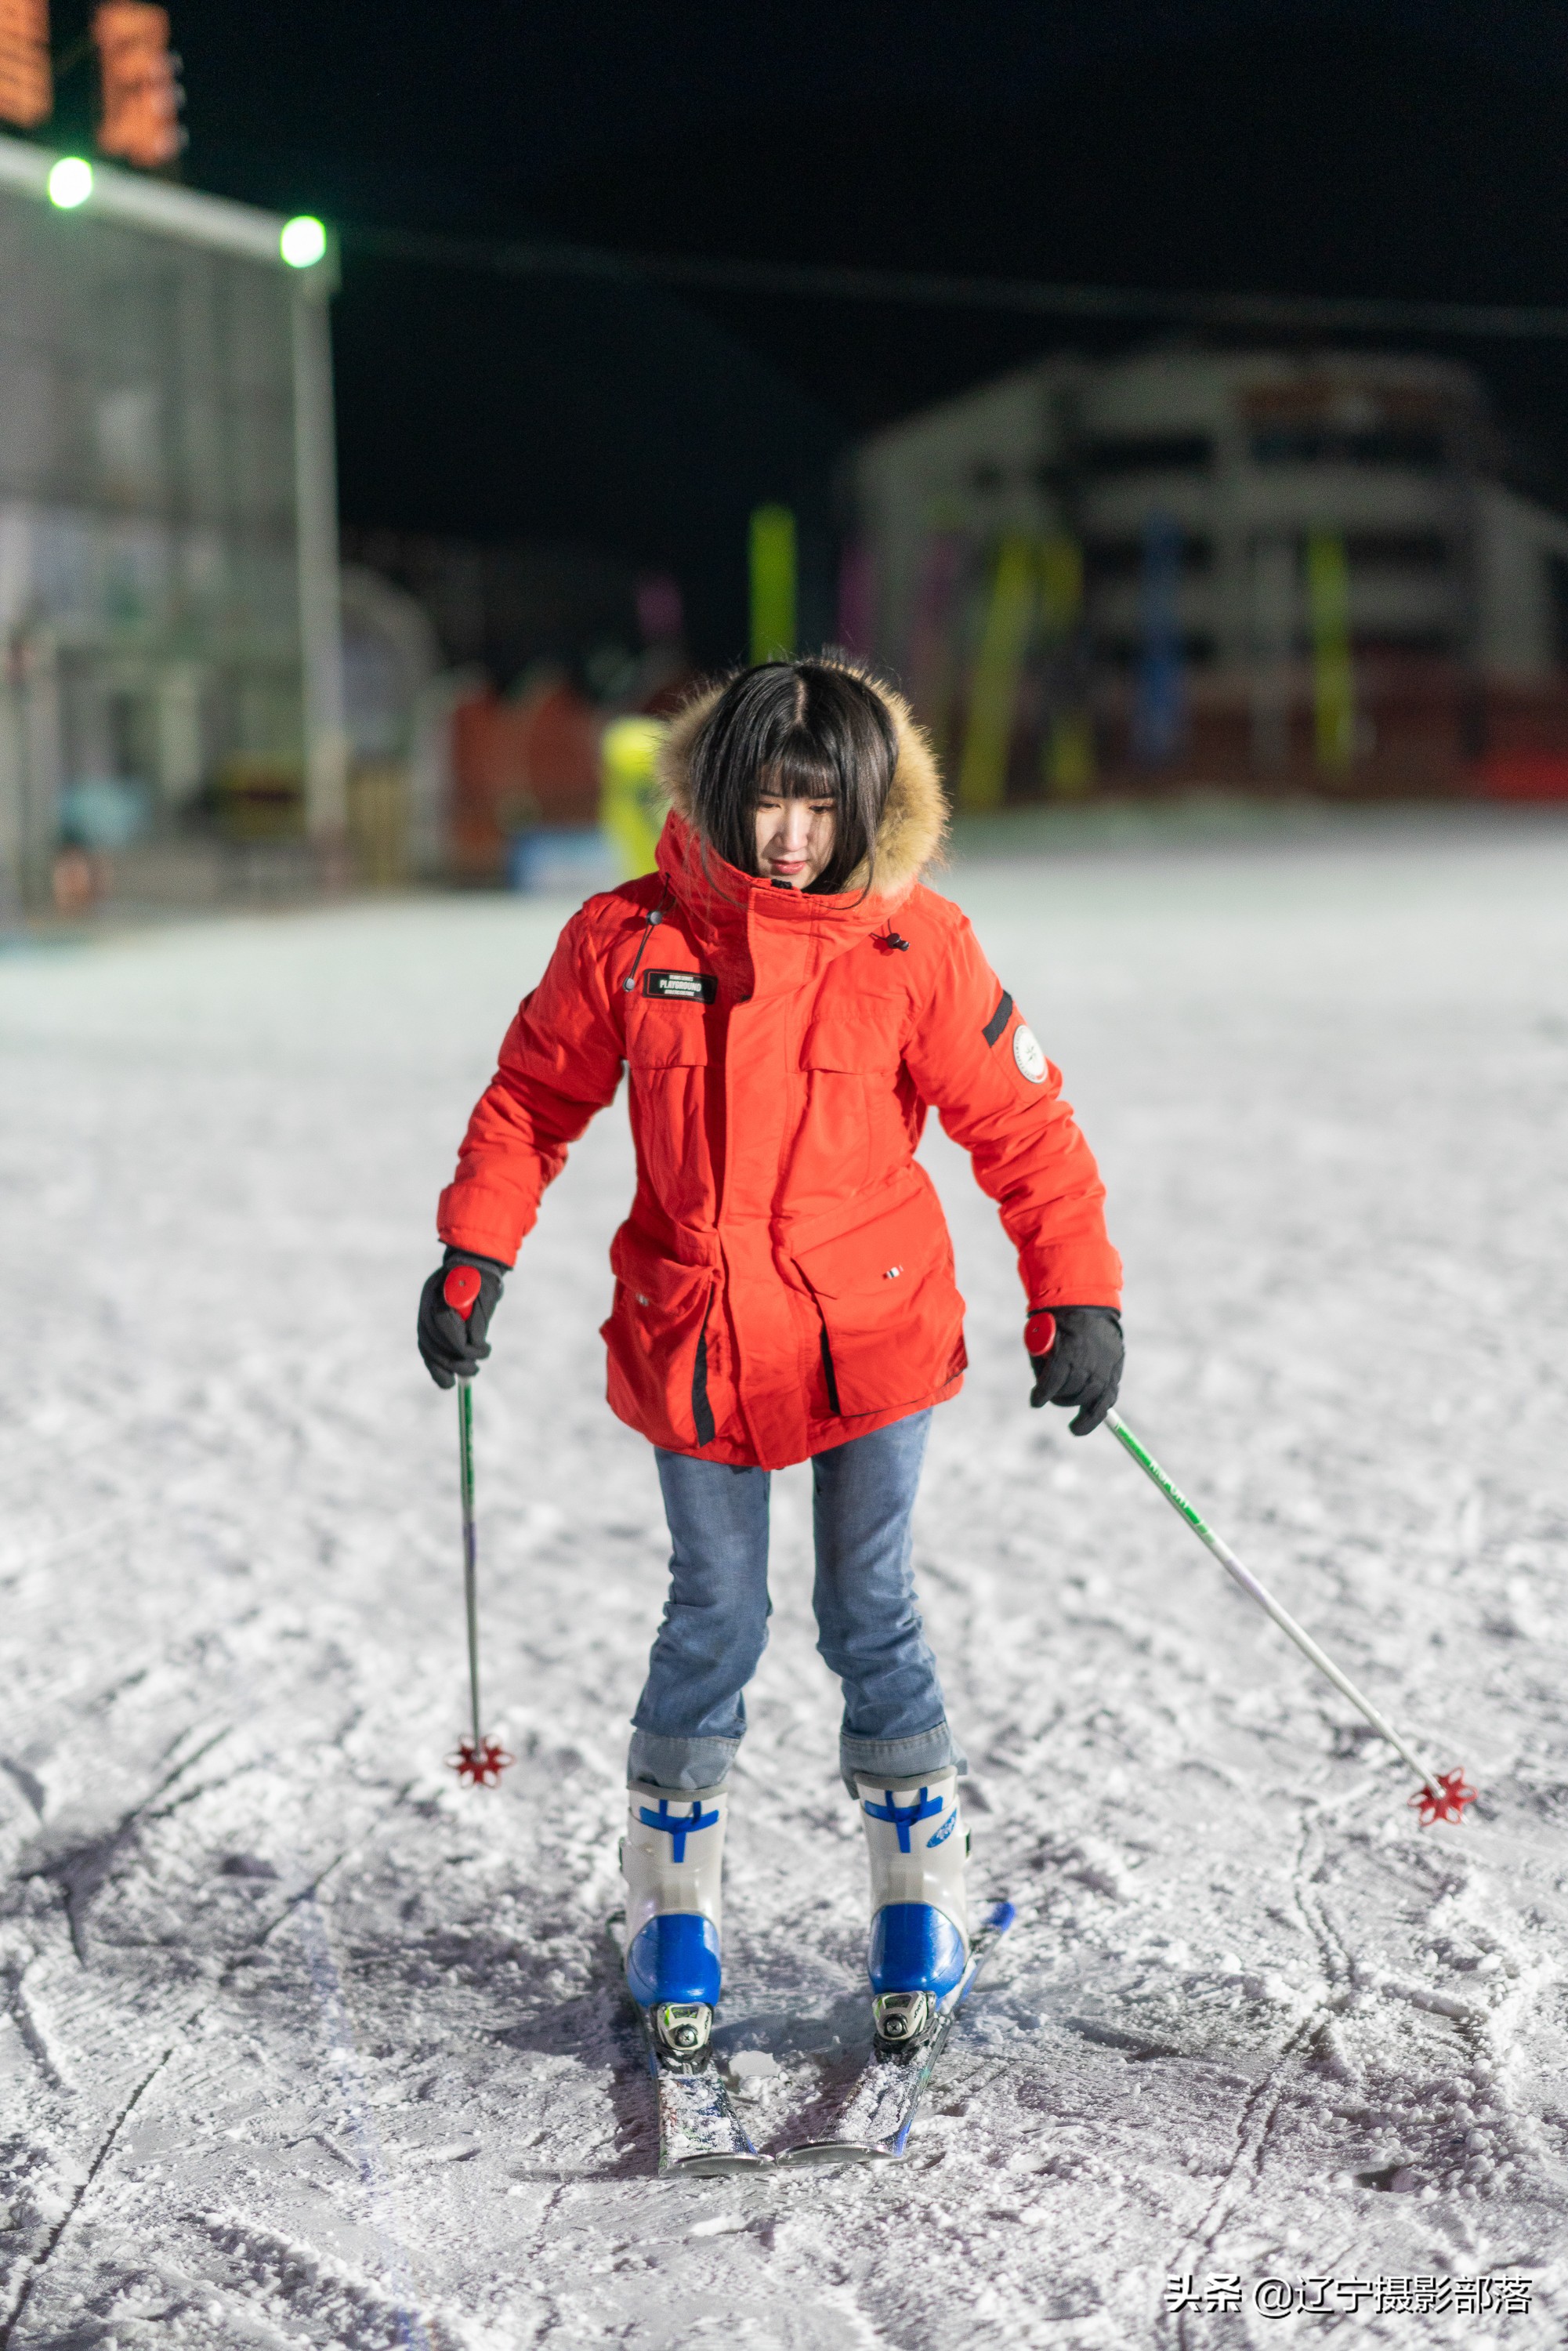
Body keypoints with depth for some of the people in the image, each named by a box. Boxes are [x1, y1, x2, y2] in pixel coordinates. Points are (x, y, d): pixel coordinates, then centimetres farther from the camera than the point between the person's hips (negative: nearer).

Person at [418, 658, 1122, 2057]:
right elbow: (535, 1098, 6)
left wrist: (1079, 1298, -7)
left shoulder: (917, 949, -7)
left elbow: (1023, 1129, -2)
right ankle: (673, 1916, 22)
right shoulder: (628, 940, -5)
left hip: (871, 1341, -1)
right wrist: (473, 1257, -2)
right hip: (692, 1347, 1)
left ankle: (923, 1907, 22)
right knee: (713, 1622, 6)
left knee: (869, 1619, 6)